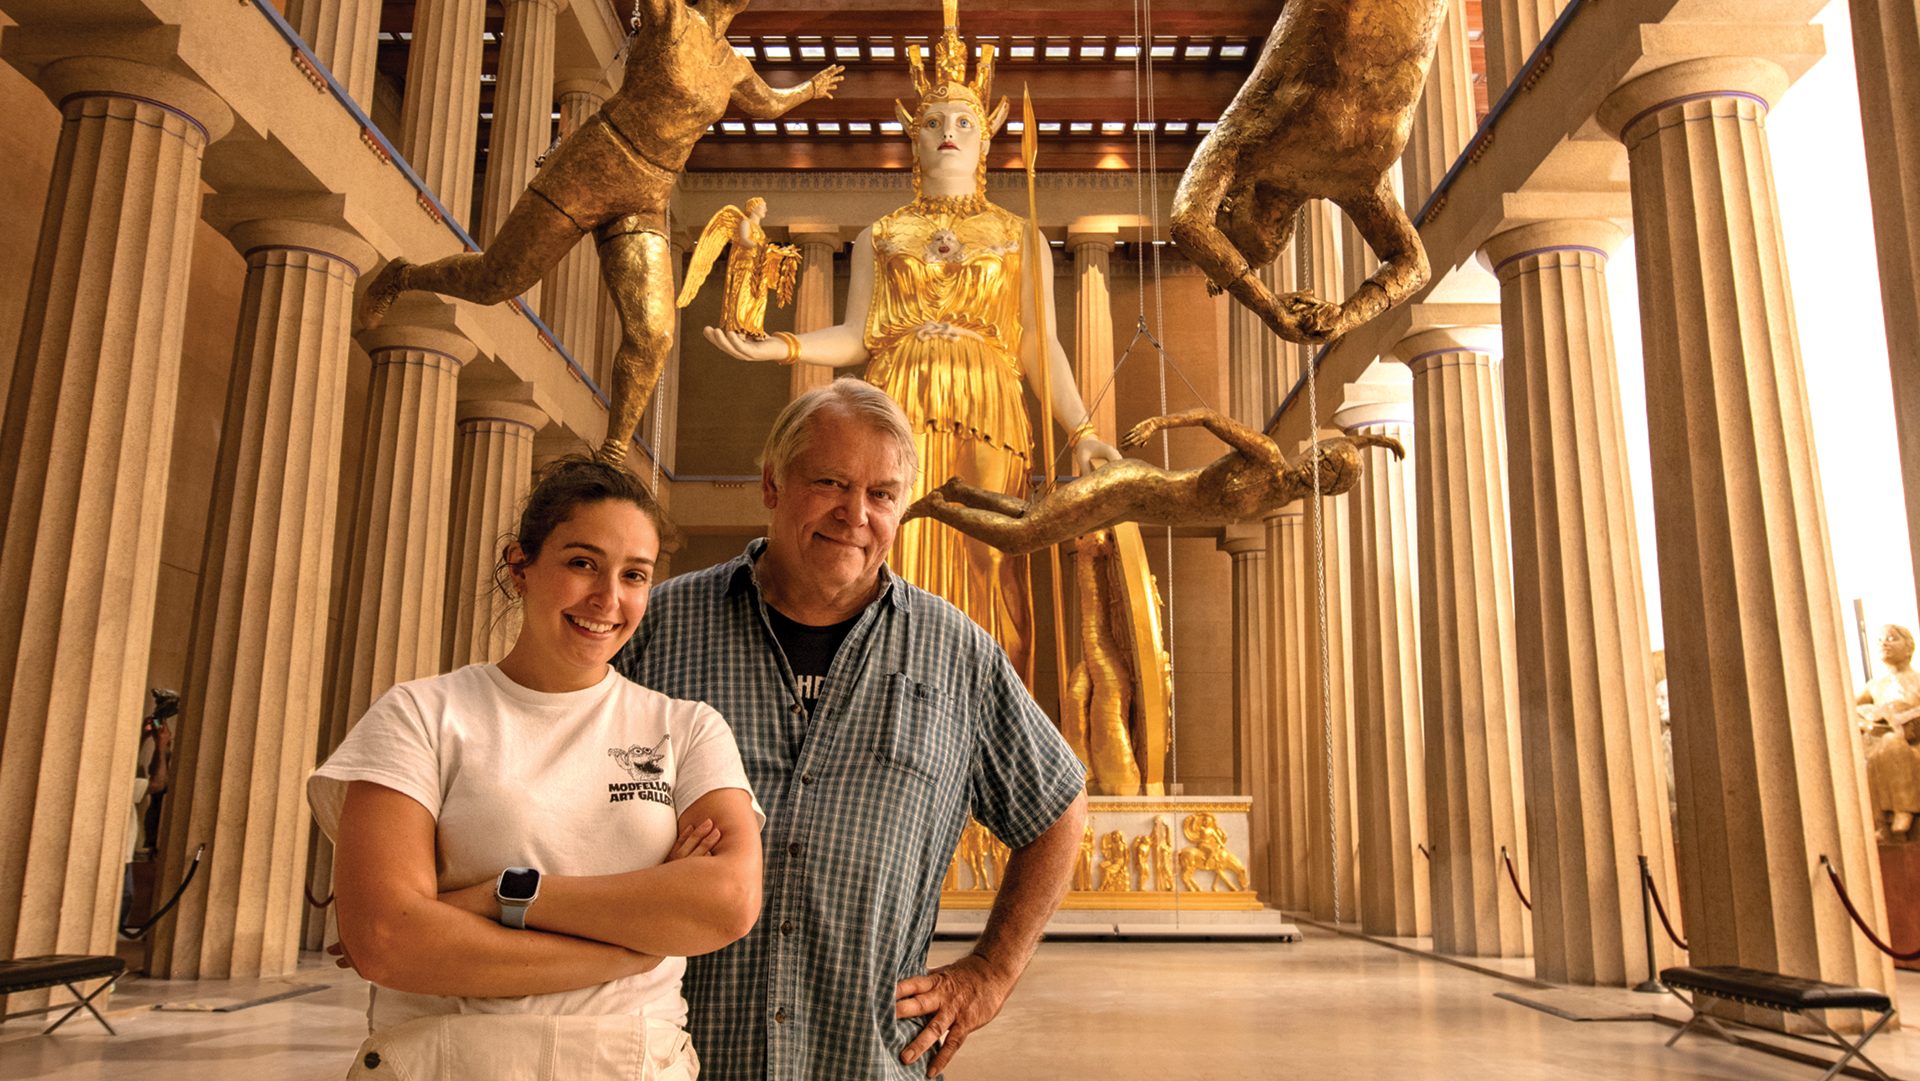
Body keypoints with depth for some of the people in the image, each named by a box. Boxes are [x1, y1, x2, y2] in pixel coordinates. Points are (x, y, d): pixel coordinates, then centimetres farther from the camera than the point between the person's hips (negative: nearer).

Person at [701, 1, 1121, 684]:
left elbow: (1039, 345, 9)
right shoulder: (878, 238, 19)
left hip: (987, 422, 0)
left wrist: (1080, 431, -3)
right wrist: (774, 347, -6)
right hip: (899, 416, 1)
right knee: (897, 576, -7)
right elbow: (856, 337, 10)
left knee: (981, 574, -6)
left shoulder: (1020, 238, 17)